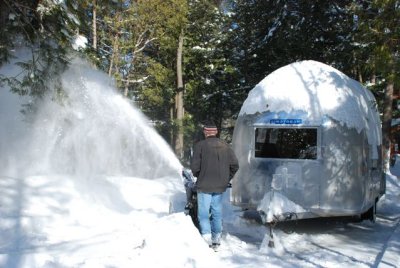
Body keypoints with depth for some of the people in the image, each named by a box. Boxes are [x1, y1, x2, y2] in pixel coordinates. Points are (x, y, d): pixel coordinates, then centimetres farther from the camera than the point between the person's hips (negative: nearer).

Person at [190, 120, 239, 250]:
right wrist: (227, 179, 15)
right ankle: (216, 240, 20)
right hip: (220, 186, 5)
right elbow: (235, 165, 4)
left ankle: (207, 240, -1)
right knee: (217, 212, 14)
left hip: (204, 185, -4)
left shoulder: (200, 145, -9)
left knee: (203, 213, 3)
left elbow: (194, 166, -12)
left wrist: (198, 176, 8)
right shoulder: (225, 146, 5)